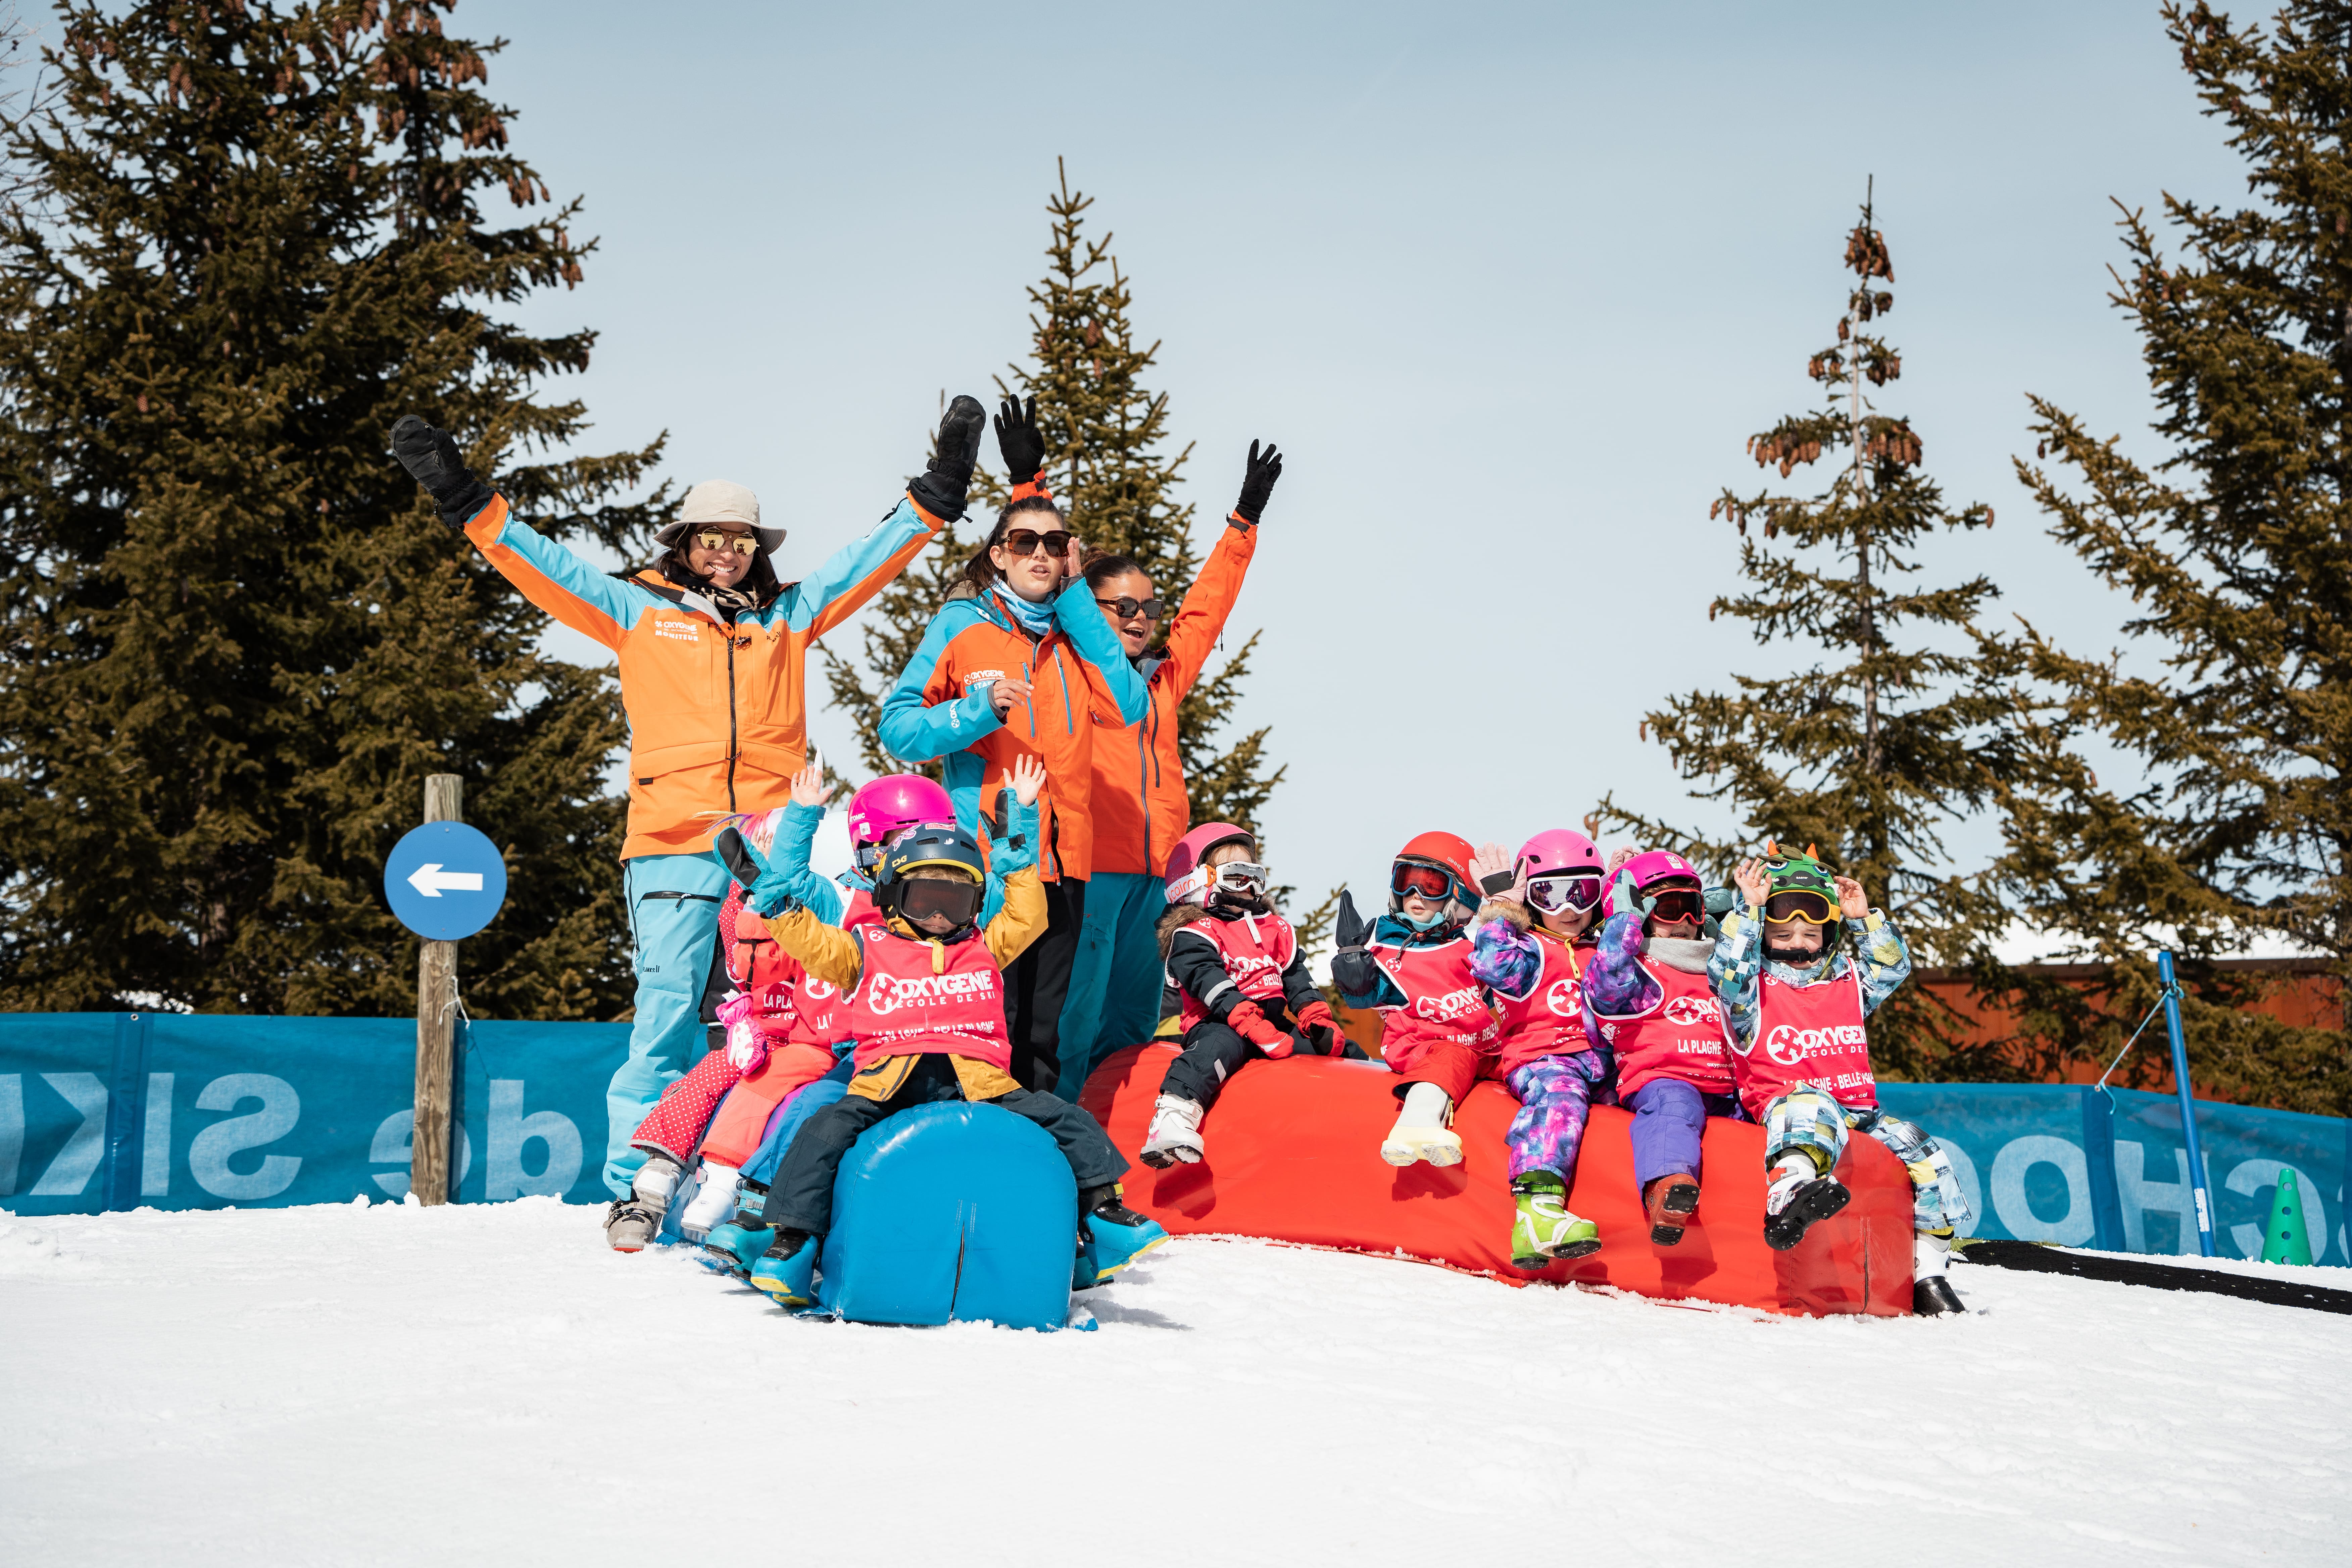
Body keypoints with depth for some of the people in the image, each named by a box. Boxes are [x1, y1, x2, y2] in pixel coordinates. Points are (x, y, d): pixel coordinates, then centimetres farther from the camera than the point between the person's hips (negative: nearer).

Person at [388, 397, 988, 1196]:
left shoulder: (788, 615, 20)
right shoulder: (638, 608, 15)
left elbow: (869, 557, 21)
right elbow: (543, 563, 14)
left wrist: (938, 491, 17)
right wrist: (465, 499, 9)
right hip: (673, 844, -2)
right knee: (669, 1010, -7)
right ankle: (634, 1180, 0)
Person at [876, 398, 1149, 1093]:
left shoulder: (1074, 631, 16)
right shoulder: (961, 624, 3)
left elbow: (1129, 705, -2)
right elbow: (897, 725, -4)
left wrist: (1076, 600, 0)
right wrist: (981, 710, -21)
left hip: (1063, 860, 4)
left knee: (1044, 1034, 9)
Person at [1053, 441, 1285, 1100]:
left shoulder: (1164, 680, 21)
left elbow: (1205, 610, 30)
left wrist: (1245, 518, 33)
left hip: (1152, 873, 6)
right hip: (1086, 865, -6)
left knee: (1132, 1021, 9)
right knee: (1074, 1014, -11)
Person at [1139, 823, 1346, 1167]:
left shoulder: (1275, 928, 25)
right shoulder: (1195, 934, 0)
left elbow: (1296, 977, 20)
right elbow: (1210, 984, -15)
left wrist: (1318, 1019, 0)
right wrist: (1257, 1030, -27)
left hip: (1276, 1023, 8)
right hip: (1220, 1024, -8)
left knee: (1338, 1047, -6)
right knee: (1222, 1046, -40)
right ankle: (1172, 1119, -57)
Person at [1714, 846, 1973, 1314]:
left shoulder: (1846, 979, 23)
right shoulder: (1754, 984, 4)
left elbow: (1893, 967, 27)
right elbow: (1727, 972, -16)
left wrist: (1864, 919, 17)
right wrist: (1749, 912, -18)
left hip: (1858, 1108, 7)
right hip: (1784, 1097, -7)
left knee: (1928, 1156, -7)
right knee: (1812, 1107, -42)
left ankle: (1928, 1273, 2)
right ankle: (1787, 1194, -71)